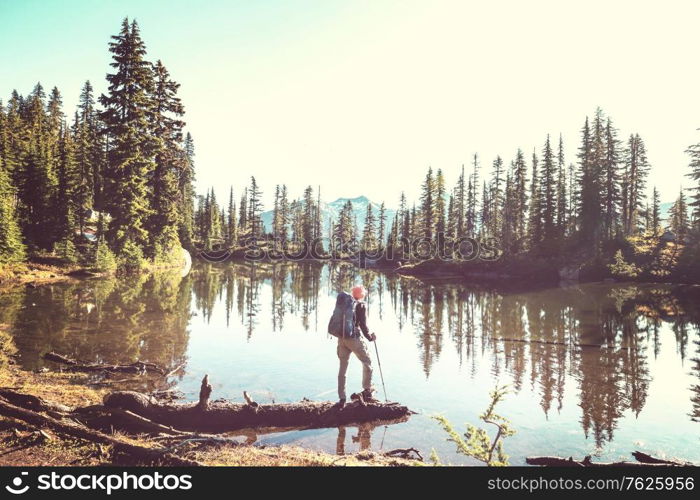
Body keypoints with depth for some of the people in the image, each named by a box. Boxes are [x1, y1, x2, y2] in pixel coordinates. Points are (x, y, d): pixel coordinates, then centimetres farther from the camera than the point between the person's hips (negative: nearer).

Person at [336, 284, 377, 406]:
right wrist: (370, 337, 3)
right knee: (367, 363, 13)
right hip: (354, 338, -5)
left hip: (341, 338, 5)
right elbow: (363, 324, -10)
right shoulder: (361, 305, -3)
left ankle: (341, 398, 12)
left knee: (342, 368, 11)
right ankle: (367, 392, 13)